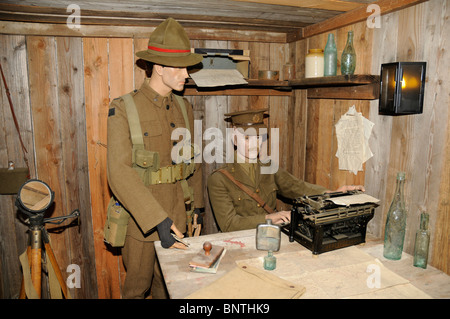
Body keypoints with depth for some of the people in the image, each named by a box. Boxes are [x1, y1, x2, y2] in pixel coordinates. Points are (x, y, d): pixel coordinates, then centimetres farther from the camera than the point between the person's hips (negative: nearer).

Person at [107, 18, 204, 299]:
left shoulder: (184, 108, 6)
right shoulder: (124, 109, -12)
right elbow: (120, 173, -21)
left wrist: (196, 205, 13)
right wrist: (158, 220, -26)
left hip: (177, 216, 5)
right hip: (140, 219, -4)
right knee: (138, 285, 15)